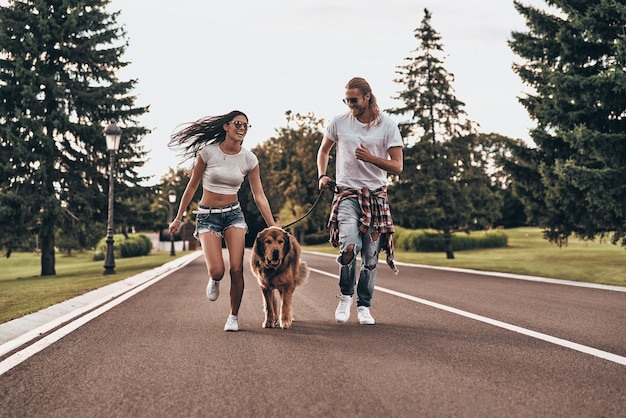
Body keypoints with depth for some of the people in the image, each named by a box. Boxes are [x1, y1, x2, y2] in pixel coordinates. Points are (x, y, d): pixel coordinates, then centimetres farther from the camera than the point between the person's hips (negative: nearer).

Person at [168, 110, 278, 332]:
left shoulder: (249, 159, -4)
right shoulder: (208, 152, -10)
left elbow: (259, 196, -1)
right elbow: (192, 186, 0)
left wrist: (273, 227, -8)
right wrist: (178, 218, 4)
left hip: (234, 214, 2)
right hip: (207, 216, -2)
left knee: (236, 269, -10)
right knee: (216, 271, -16)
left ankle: (234, 316, 9)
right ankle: (214, 280, 23)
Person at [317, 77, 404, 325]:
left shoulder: (387, 126, -2)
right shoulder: (339, 122, 3)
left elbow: (397, 167, -5)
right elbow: (324, 150, 21)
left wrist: (370, 158, -20)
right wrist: (322, 176, 5)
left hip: (376, 195, 1)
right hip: (347, 193, -1)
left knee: (370, 257, 6)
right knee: (349, 246, -24)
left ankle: (364, 306, 24)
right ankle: (345, 295, 0)